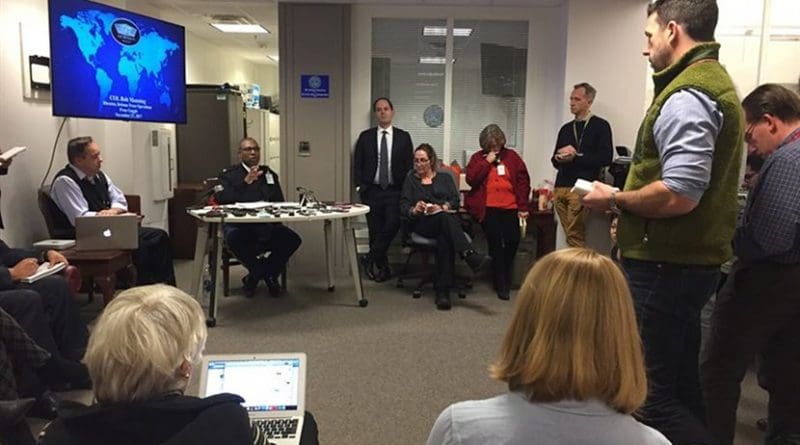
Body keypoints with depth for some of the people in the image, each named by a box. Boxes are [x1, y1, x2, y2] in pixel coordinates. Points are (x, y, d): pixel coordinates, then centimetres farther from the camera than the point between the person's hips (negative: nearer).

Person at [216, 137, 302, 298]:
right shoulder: (228, 174, 10)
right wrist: (246, 182, -14)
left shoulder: (269, 173, 20)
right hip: (238, 224, -3)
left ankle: (255, 276, -1)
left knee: (293, 239, -22)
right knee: (233, 237, -37)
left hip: (266, 225, 3)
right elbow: (223, 199, -8)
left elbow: (279, 202, 13)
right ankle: (268, 274, -10)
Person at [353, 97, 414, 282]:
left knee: (392, 225, -18)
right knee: (375, 231, 2)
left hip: (395, 191, -1)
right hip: (372, 191, 1)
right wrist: (361, 187, -1)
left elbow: (410, 164, 6)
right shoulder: (365, 136, 7)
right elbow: (357, 164, 8)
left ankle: (370, 260, -3)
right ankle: (382, 268, 15)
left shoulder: (404, 137, 7)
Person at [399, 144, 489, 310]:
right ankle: (472, 257, -53)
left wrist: (442, 207, -12)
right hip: (422, 223, -1)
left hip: (446, 219, 1)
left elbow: (456, 201, 9)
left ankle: (442, 291, -44)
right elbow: (403, 207, 10)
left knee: (445, 239, -37)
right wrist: (414, 210, -13)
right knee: (446, 218, -37)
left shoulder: (445, 178, 24)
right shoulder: (411, 180, 23)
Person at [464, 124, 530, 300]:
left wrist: (523, 207, 1)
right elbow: (471, 179, -4)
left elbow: (523, 181, 8)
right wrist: (487, 162, -7)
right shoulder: (478, 157, 10)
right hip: (487, 207, -2)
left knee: (513, 240, -13)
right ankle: (501, 283, 0)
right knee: (495, 241, -14)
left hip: (509, 207, 2)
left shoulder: (511, 156, 12)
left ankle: (504, 277, 14)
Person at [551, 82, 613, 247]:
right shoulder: (566, 128, 20)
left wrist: (575, 156, -11)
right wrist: (559, 158, 0)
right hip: (560, 187, 6)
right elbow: (554, 159, 24)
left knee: (575, 236, -11)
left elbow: (605, 157, -8)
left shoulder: (600, 126, 2)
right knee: (570, 235, 5)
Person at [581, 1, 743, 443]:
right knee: (679, 382, 20)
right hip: (690, 259, 11)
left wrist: (615, 199, -11)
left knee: (652, 394, -3)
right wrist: (632, 213, 16)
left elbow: (679, 194, -27)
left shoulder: (685, 96, -17)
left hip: (666, 265, -11)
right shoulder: (713, 82, 17)